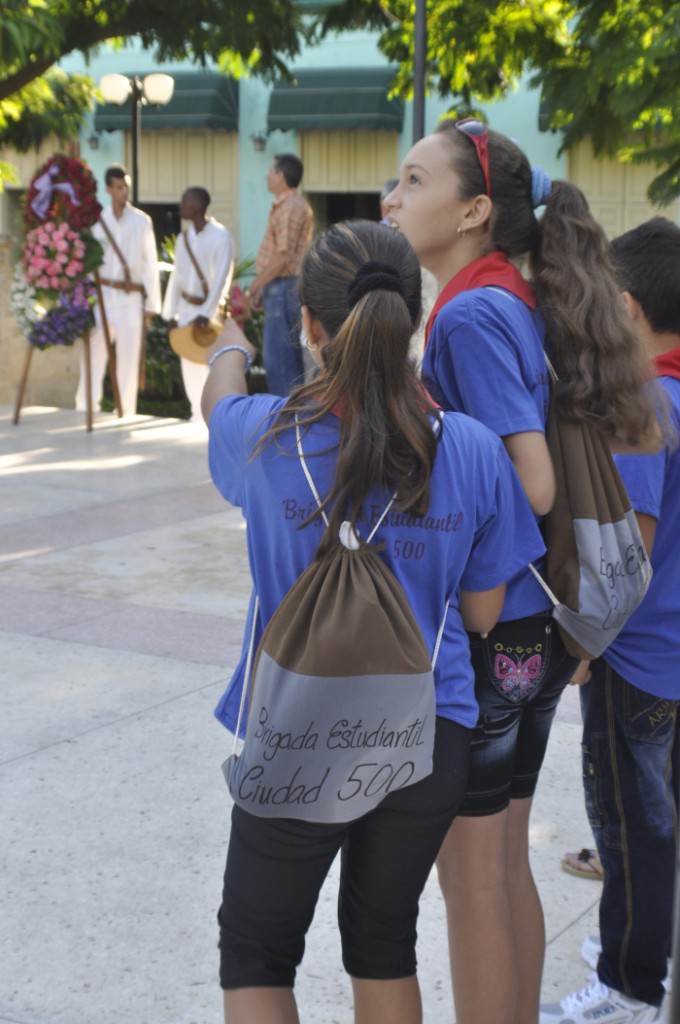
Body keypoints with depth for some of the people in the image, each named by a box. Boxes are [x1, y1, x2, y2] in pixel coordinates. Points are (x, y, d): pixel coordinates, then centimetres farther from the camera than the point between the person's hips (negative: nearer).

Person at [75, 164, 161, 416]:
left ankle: (126, 413, 9)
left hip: (131, 298, -1)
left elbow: (150, 264, 3)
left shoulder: (142, 221, 3)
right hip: (102, 296, 1)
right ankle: (85, 410, 4)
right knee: (93, 355, -2)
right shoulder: (98, 221, 6)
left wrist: (152, 304, 0)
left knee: (129, 358, 3)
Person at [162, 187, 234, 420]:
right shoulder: (184, 238, 9)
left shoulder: (221, 236, -11)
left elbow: (221, 278, -17)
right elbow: (177, 276, 12)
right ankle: (198, 412, 20)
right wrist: (171, 312, 8)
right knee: (190, 363, 9)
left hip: (210, 309, -6)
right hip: (186, 308, 6)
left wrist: (207, 312, -23)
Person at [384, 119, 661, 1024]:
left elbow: (532, 489, -23)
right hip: (537, 628, 9)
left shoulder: (473, 313, -17)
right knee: (508, 862, 19)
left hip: (482, 632, -9)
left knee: (471, 874, 5)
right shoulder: (522, 306, 9)